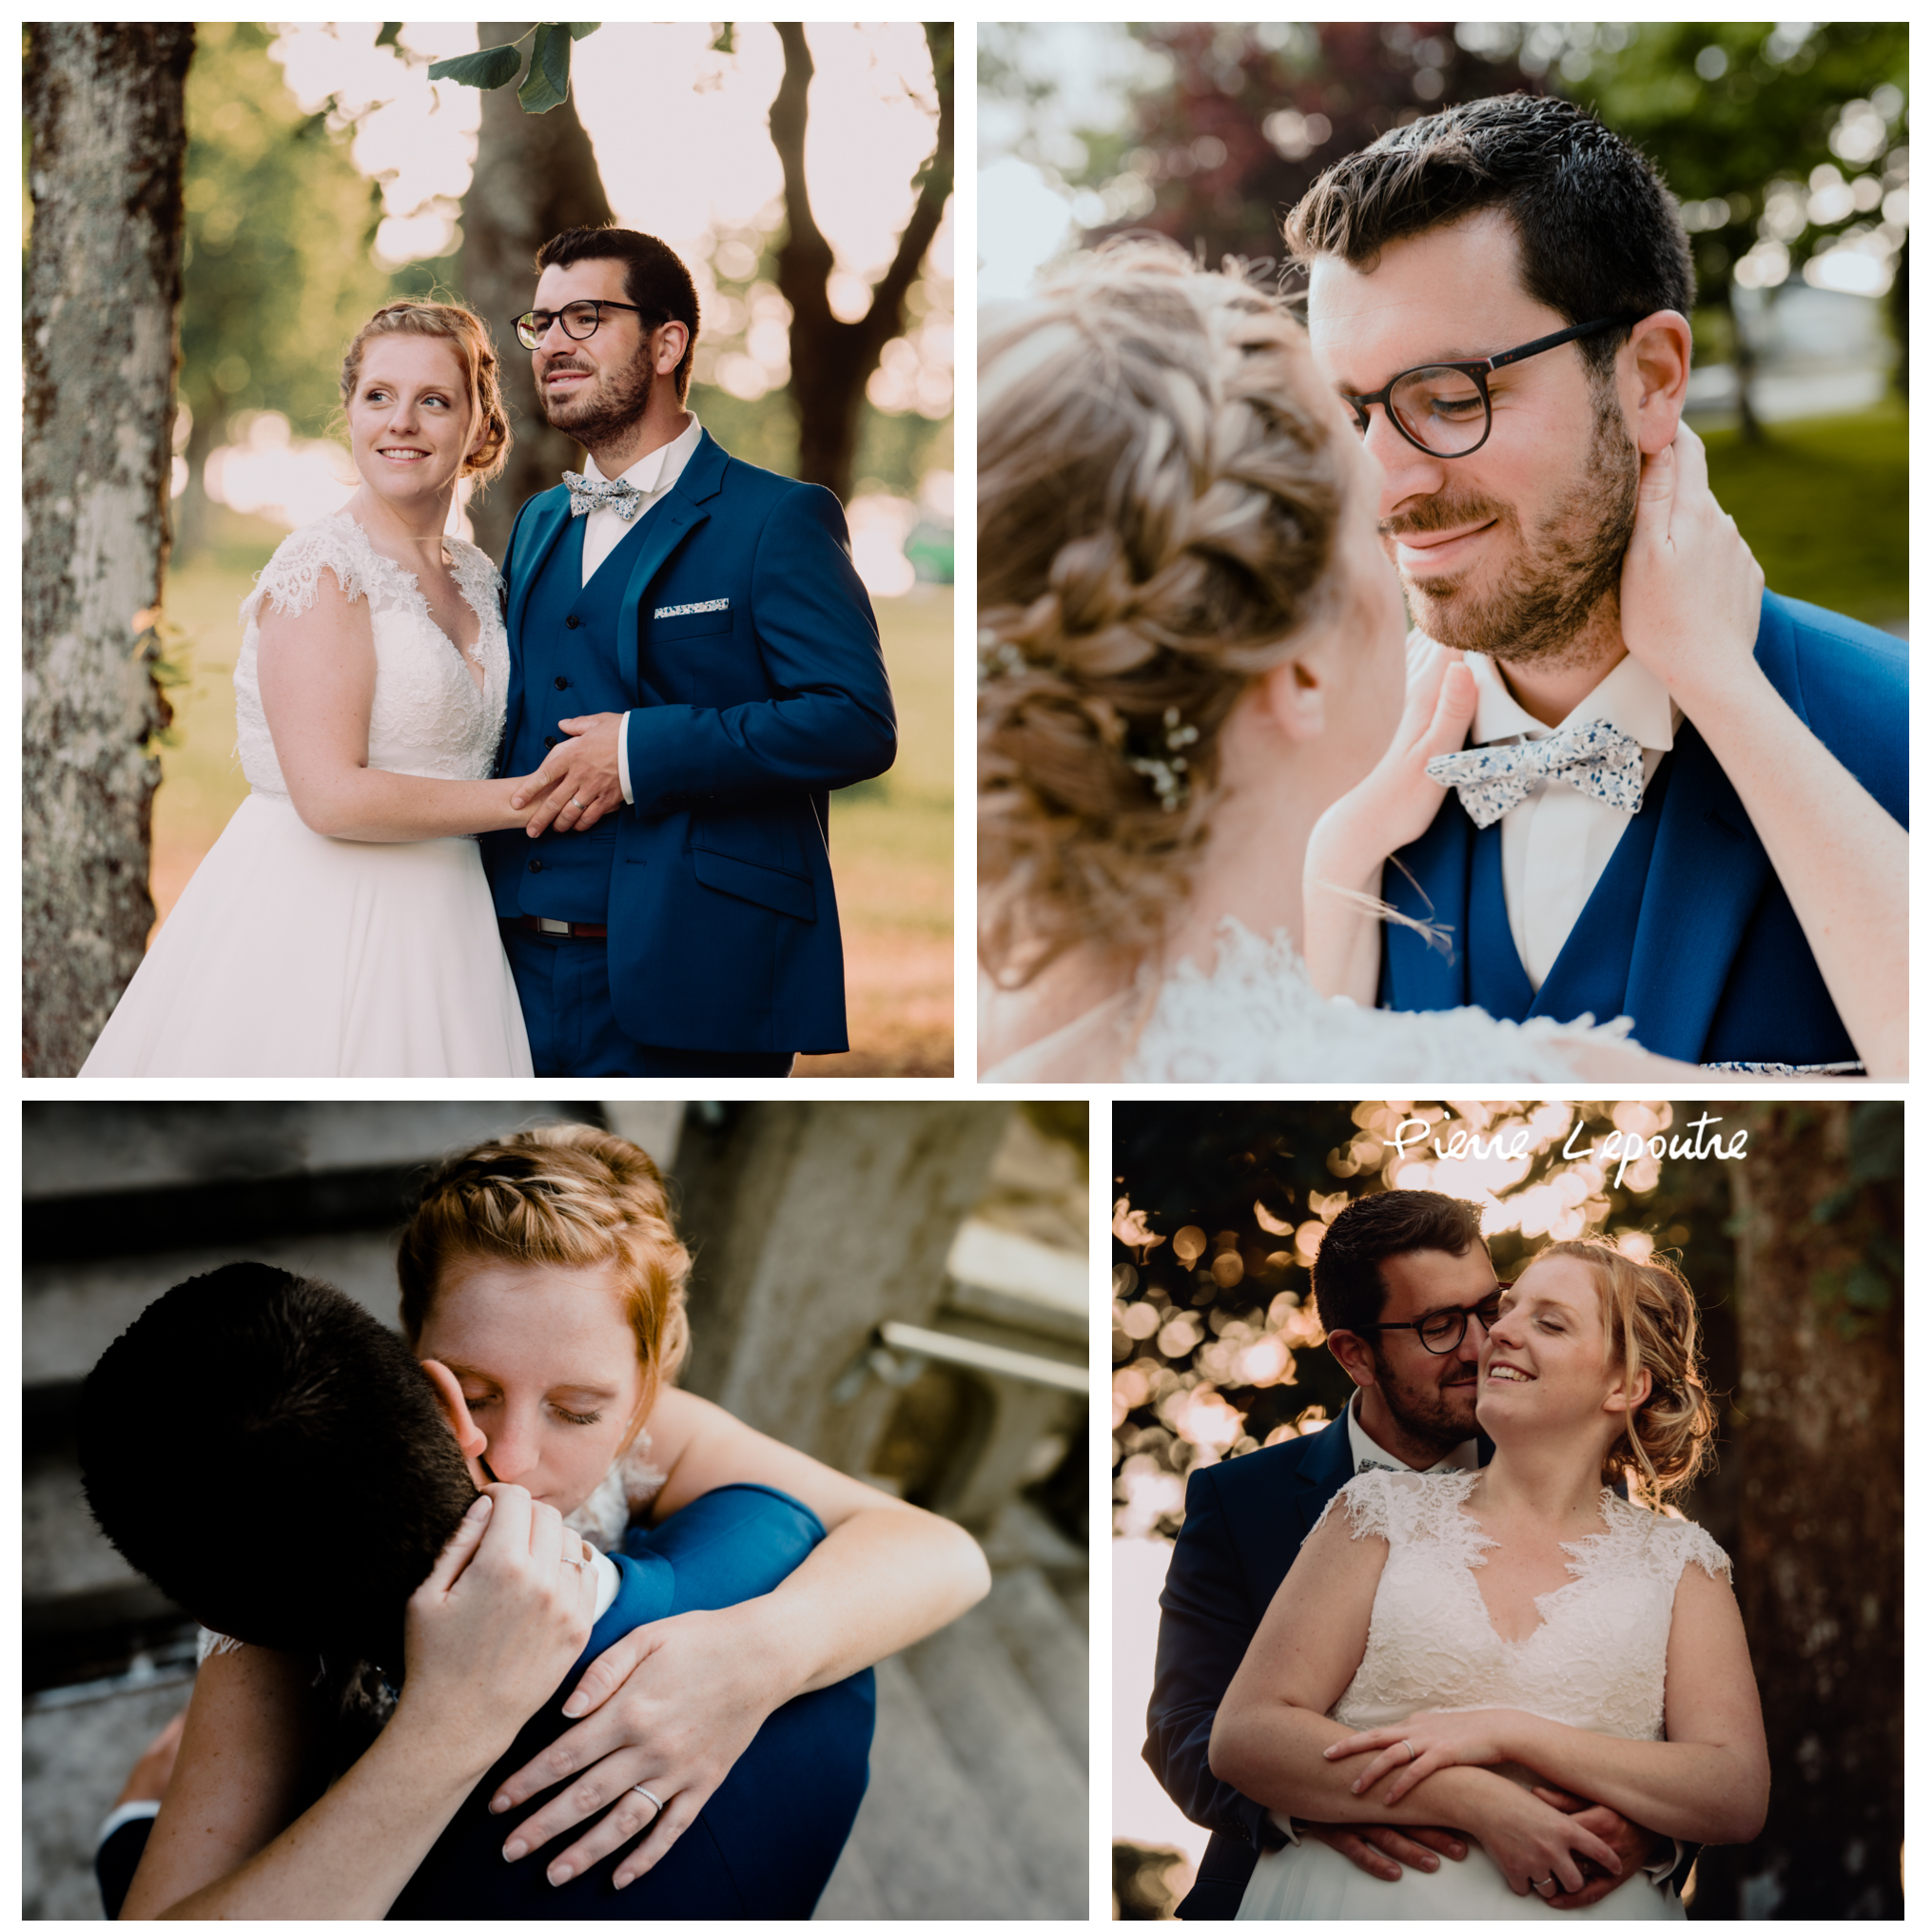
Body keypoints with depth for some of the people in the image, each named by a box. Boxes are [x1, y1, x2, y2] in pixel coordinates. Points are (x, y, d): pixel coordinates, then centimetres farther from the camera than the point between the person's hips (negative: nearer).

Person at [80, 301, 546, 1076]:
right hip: (319, 919, -7)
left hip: (435, 929, 7)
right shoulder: (323, 568, -12)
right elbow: (332, 796, -20)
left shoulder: (475, 576, 12)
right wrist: (529, 800, -13)